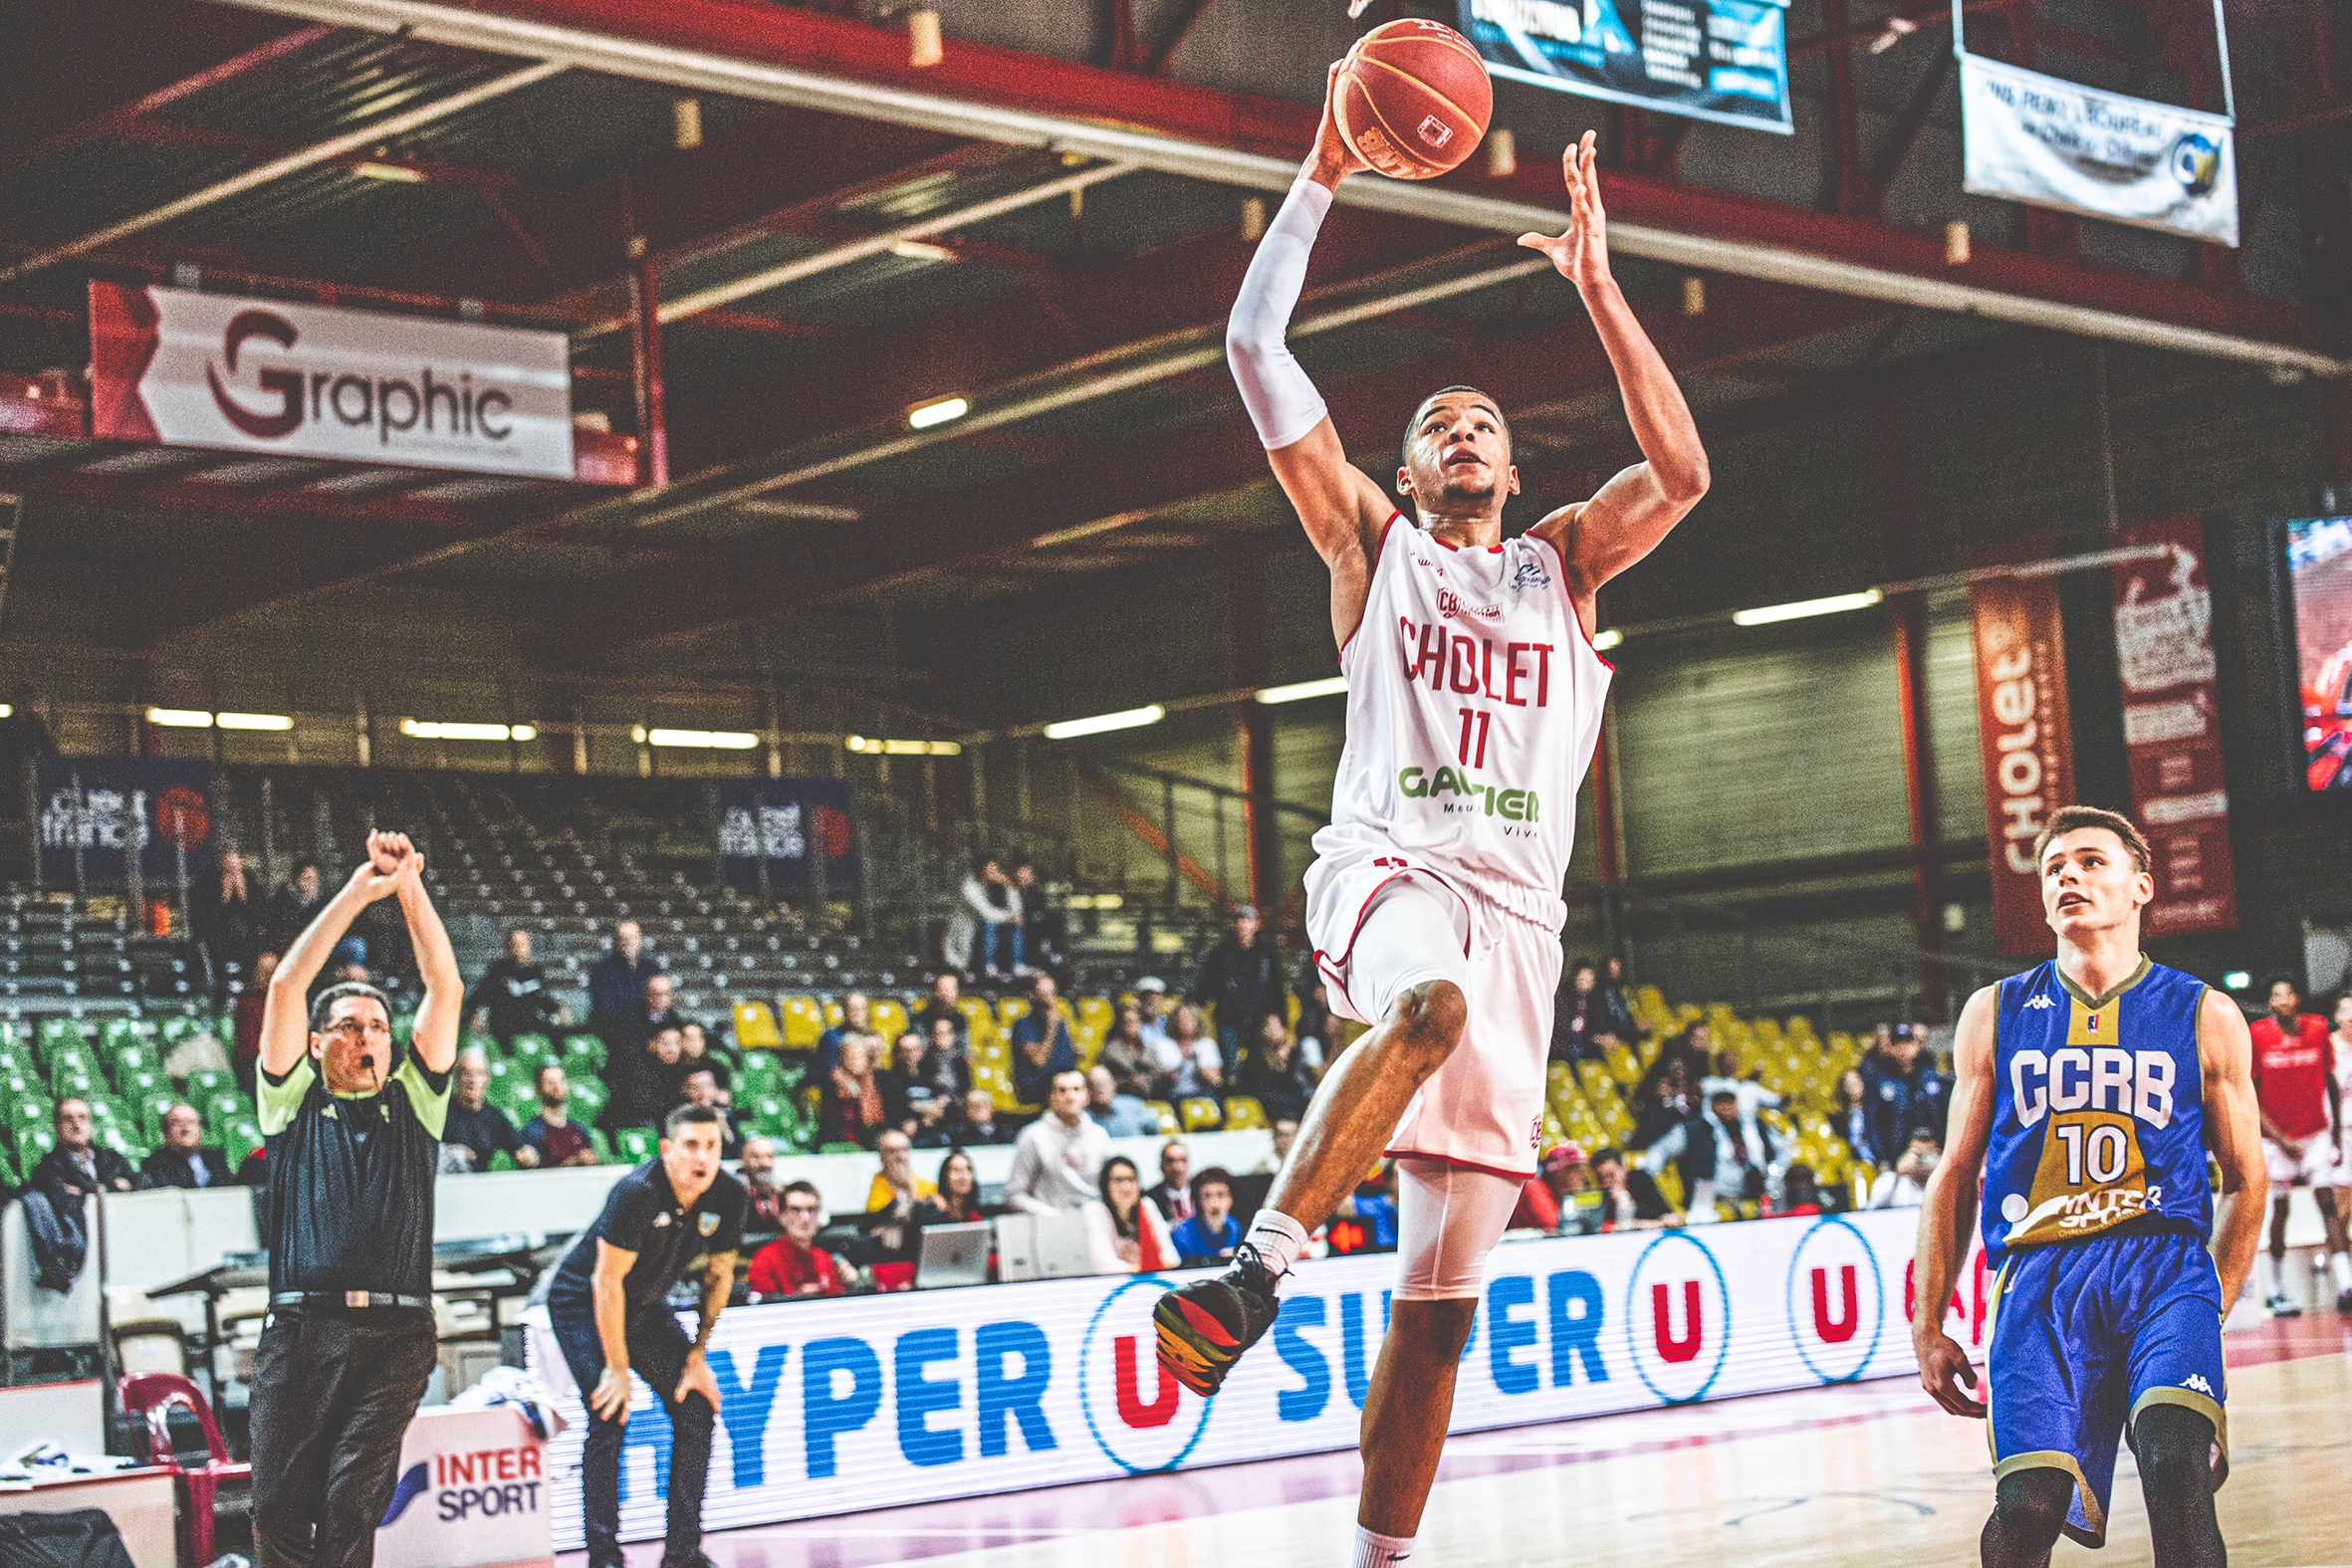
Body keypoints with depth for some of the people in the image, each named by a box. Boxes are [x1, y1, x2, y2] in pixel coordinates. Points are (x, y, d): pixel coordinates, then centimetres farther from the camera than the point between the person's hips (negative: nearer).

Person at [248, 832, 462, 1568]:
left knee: (350, 1504, -12)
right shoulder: (294, 1103, 16)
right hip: (302, 1327, 0)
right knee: (278, 1508, -6)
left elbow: (446, 989, 10)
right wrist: (360, 889, 5)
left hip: (396, 1333, 0)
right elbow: (287, 987, 6)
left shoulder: (413, 1101, 19)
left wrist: (410, 888, 3)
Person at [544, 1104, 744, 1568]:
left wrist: (697, 1356, -2)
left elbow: (718, 1275, -1)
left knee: (696, 1408, -3)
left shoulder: (728, 1195, -15)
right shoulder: (638, 1193, -33)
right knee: (609, 1414, -20)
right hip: (583, 1302, -6)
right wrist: (617, 1369, -24)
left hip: (646, 1305, 6)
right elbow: (607, 1281, -27)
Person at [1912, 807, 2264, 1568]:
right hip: (2040, 1277, 1)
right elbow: (1956, 1175, 17)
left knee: (2176, 1465, -26)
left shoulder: (2205, 1017, 11)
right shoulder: (1996, 1014, 14)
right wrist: (1927, 1325, 13)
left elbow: (2244, 1178, 16)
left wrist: (2211, 1308, 9)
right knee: (2028, 1505, -17)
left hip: (2166, 1259, 0)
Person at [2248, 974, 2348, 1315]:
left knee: (2328, 1200, -9)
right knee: (2279, 1211, 3)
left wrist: (2335, 1135, 9)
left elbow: (2330, 1084, 8)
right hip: (2276, 1136, -2)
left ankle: (2344, 1283, -15)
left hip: (2316, 1131, 2)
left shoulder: (2317, 1028, -2)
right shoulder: (2258, 1036, -10)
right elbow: (2251, 1099, -7)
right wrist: (2281, 1140, -13)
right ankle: (2275, 1290, 13)